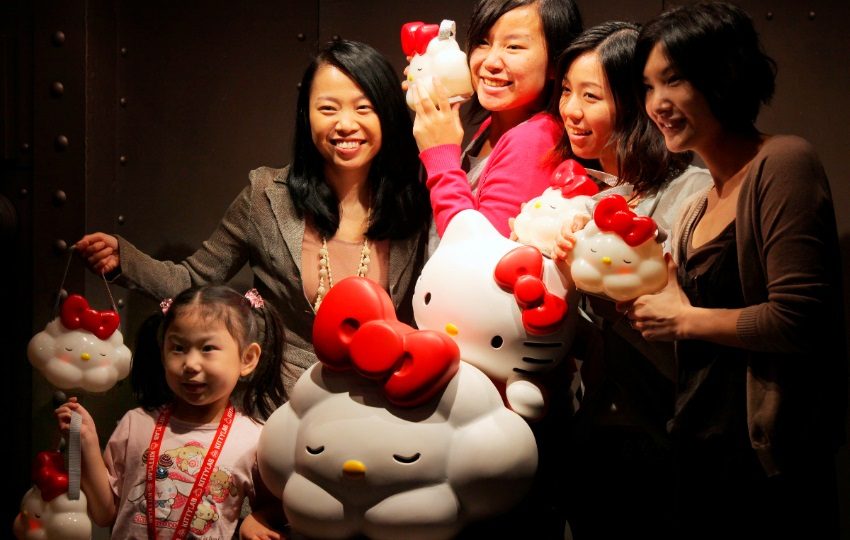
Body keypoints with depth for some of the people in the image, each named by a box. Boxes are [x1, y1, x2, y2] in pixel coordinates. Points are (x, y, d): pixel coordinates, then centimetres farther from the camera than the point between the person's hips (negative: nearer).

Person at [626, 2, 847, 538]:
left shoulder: (783, 163, -12)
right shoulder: (701, 203, 12)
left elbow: (798, 321, -21)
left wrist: (685, 319, -10)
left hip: (766, 461, -8)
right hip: (700, 451, 8)